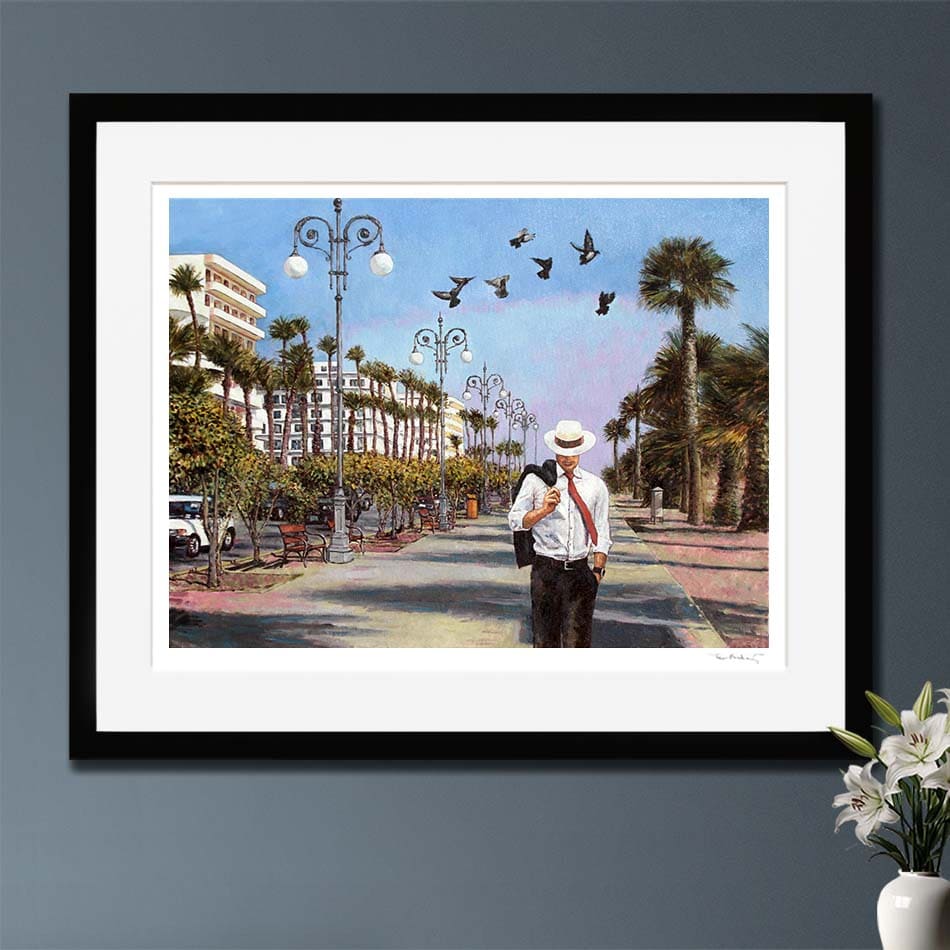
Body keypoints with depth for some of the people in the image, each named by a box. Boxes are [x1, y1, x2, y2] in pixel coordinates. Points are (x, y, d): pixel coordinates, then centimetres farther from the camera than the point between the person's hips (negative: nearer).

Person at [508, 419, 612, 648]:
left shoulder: (595, 485, 10)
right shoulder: (536, 481, 4)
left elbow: (602, 534, 12)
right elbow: (515, 520, -1)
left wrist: (598, 571, 3)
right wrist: (543, 510, -18)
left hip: (580, 571, 1)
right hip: (545, 569, -1)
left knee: (578, 640, -3)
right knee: (545, 638, 4)